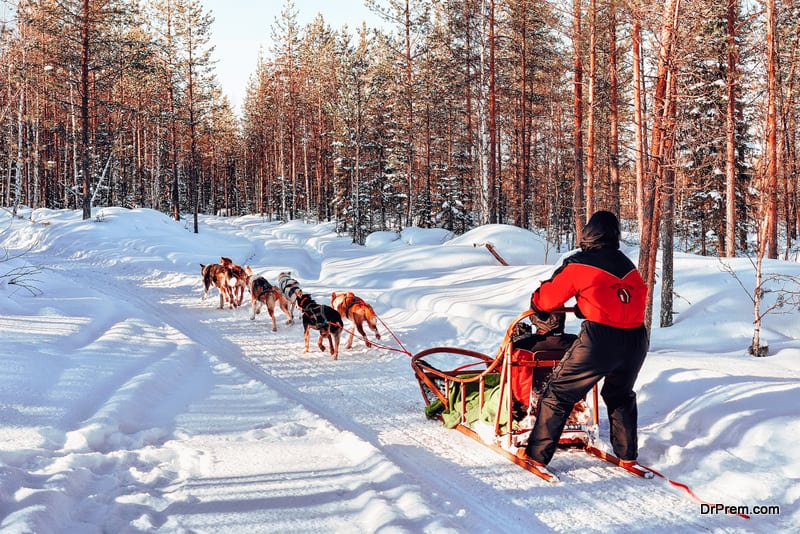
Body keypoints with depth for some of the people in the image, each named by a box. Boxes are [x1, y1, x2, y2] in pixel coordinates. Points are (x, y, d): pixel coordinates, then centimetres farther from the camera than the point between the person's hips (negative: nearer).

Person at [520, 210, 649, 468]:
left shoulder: (579, 265, -2)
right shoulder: (628, 265, 14)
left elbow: (547, 297, 5)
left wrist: (537, 306, 29)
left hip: (599, 340, -6)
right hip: (636, 340, 6)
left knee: (559, 393, 7)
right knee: (620, 395, 30)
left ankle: (537, 454, 8)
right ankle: (627, 454, 35)